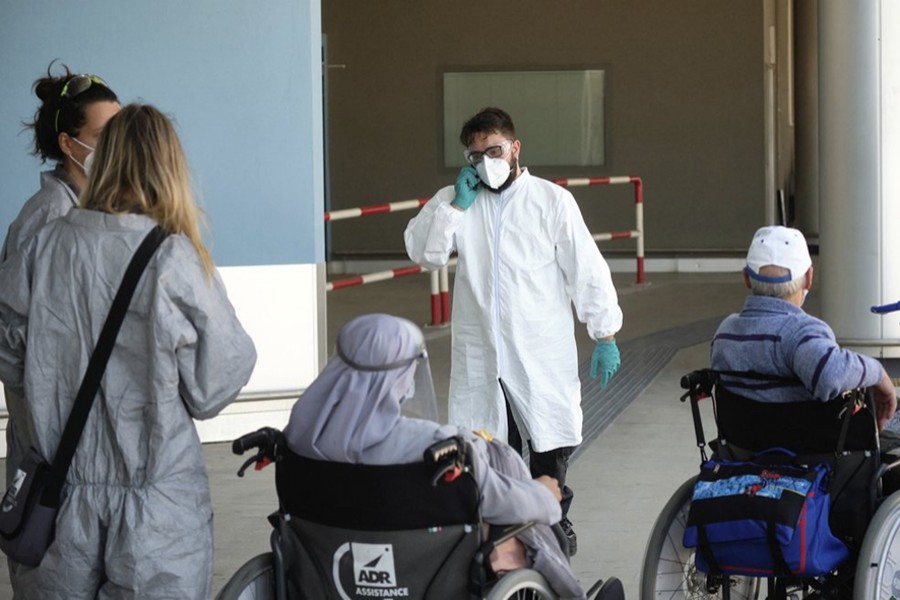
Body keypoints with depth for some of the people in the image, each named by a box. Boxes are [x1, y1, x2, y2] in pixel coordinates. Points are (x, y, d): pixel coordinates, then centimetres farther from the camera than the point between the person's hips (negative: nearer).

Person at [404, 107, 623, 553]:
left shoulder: (551, 200, -1)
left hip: (543, 354, -2)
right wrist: (457, 206, -12)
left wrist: (605, 336, -1)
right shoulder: (454, 201, 8)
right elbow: (423, 252, -5)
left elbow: (586, 269, 0)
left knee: (551, 448, 6)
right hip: (479, 357, 2)